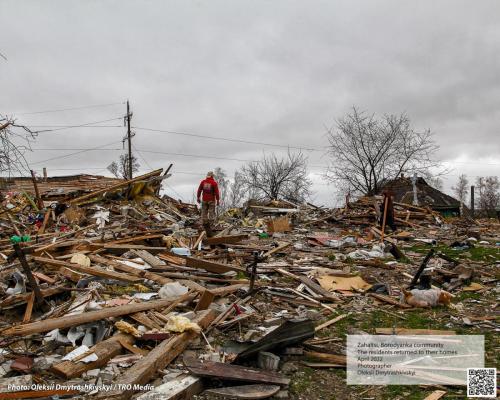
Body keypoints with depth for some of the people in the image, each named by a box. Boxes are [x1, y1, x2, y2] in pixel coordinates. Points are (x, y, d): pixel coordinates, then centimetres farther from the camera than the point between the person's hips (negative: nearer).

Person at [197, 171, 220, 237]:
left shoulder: (203, 182, 0)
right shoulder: (214, 183, -9)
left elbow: (199, 190, 3)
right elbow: (216, 192, -11)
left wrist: (198, 198, 14)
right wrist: (217, 200, -3)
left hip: (204, 200, 3)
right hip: (211, 200, -3)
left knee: (204, 212, 13)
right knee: (211, 213, 2)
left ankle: (205, 225, 17)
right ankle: (210, 226, -3)